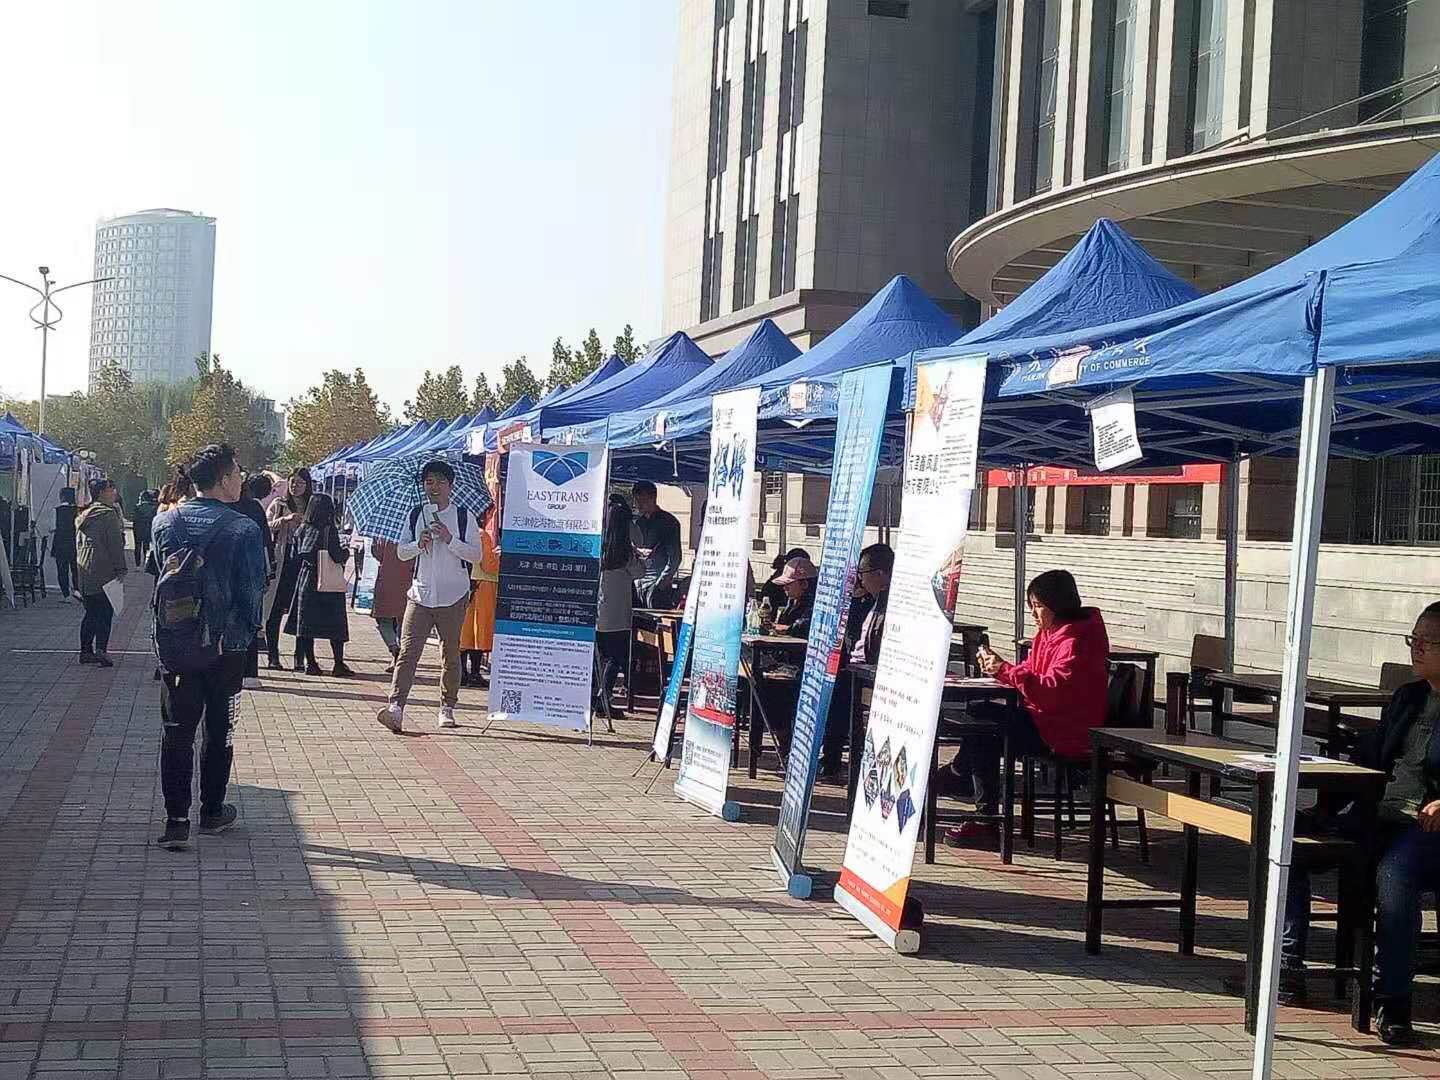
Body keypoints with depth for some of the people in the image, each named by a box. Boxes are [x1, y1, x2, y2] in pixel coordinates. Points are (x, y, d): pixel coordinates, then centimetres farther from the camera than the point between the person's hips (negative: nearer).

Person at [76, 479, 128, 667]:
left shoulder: (83, 515, 16)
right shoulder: (109, 514, -10)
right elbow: (115, 544, -13)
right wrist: (120, 569, -11)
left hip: (83, 570, 8)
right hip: (103, 570, -8)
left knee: (91, 612, 14)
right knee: (105, 612, -7)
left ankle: (85, 651, 16)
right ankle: (101, 650, -15)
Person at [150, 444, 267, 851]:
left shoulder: (165, 521, -1)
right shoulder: (244, 529, -14)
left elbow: (159, 572, 10)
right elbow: (253, 589, -9)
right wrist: (250, 628, 6)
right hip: (226, 645, -3)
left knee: (177, 730, 5)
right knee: (218, 729, 13)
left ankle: (176, 820, -2)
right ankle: (212, 811, 24)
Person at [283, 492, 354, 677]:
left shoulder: (302, 529, 0)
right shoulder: (330, 530, -13)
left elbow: (296, 556, 5)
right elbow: (337, 557, -16)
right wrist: (346, 551, 5)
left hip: (306, 581, 4)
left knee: (306, 623, 10)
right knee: (336, 626, 3)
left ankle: (310, 663, 8)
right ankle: (339, 663, 3)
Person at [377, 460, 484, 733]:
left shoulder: (464, 517, 1)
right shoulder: (416, 516, 9)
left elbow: (477, 555, -4)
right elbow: (401, 552, 11)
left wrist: (449, 539, -16)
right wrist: (419, 544, -9)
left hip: (453, 597, -1)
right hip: (421, 594, 1)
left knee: (451, 654, 8)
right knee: (408, 650, -11)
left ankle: (447, 708, 21)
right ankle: (396, 707, -21)